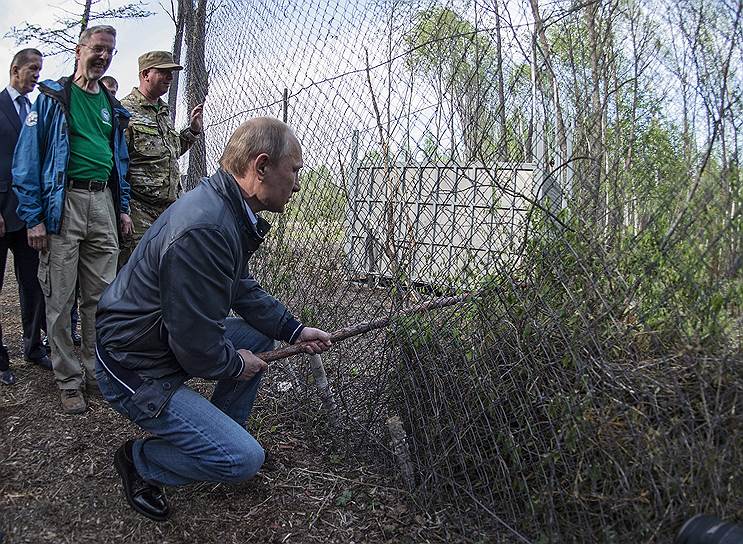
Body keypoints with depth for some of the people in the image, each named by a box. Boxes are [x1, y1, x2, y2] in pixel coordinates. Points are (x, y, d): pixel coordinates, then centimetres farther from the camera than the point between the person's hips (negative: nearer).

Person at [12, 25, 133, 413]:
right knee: (60, 299, 0)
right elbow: (28, 158, -4)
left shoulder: (112, 107, 16)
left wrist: (123, 207, 12)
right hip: (63, 203, -4)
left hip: (103, 202, 5)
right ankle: (69, 380, 11)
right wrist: (33, 217, -11)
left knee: (100, 296, 8)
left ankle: (96, 371, 21)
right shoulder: (53, 97, 1)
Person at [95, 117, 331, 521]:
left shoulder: (229, 210, 1)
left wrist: (295, 331, 9)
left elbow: (243, 288, 14)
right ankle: (139, 460, 10)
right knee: (245, 459, -13)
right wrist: (236, 364, -8)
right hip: (136, 370, -10)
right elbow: (199, 349, -28)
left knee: (261, 335, 15)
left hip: (168, 338, 10)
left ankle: (218, 433, 26)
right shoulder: (204, 230, -32)